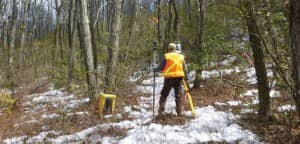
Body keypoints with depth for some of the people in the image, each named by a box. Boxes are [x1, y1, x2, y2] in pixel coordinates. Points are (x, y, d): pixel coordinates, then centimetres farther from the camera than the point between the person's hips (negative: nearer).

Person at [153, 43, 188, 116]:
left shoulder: (166, 56, -6)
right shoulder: (181, 57, 7)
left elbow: (160, 68, -5)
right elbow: (184, 70, 9)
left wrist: (154, 70, 14)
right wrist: (186, 78, 18)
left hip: (169, 78, -3)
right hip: (179, 78, 3)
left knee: (164, 95, 7)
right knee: (178, 96, 13)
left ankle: (160, 112, 0)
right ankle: (179, 113, 14)